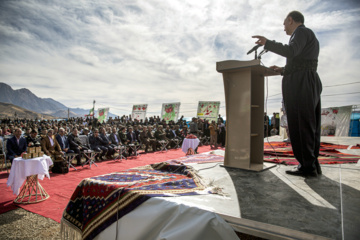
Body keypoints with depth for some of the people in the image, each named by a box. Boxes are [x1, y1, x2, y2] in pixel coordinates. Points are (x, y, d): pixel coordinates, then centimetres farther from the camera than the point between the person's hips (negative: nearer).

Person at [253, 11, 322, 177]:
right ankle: (313, 164, 9)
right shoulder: (312, 39, 30)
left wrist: (267, 43, -11)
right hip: (311, 84, 10)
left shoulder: (302, 32, 0)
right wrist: (282, 70, 32)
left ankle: (307, 166, -10)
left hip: (299, 84, -10)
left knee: (299, 126, -11)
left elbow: (291, 51, -19)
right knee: (310, 126, 7)